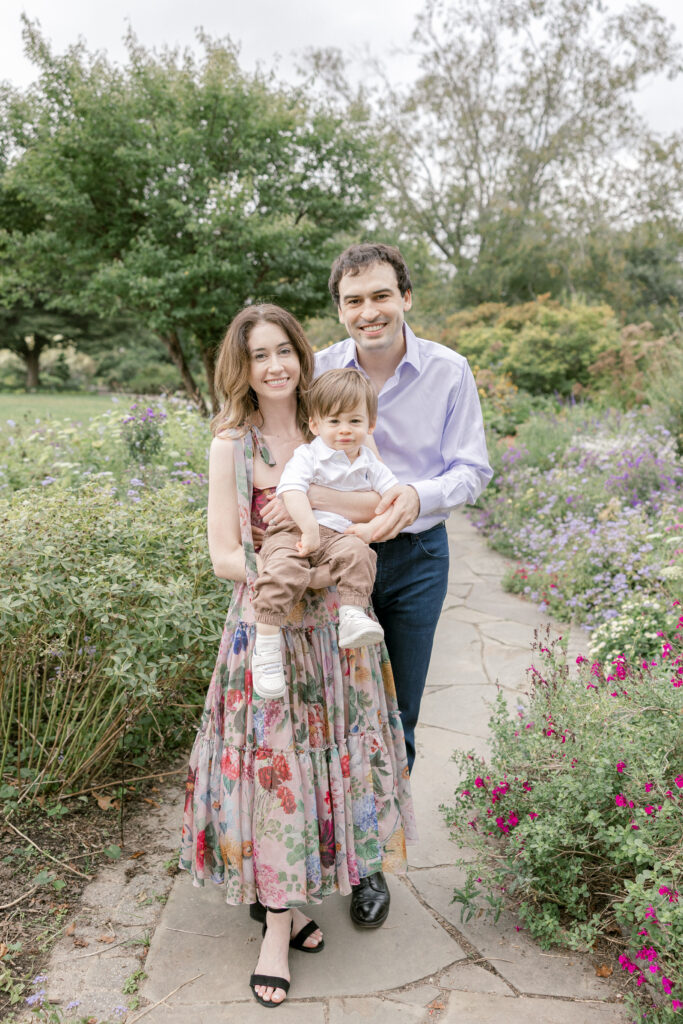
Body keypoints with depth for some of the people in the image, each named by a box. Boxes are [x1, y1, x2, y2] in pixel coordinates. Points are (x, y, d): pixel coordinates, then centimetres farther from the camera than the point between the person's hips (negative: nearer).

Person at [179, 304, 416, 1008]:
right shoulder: (233, 444, -5)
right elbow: (224, 557, -9)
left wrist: (313, 495, -20)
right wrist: (299, 572, -19)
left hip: (338, 622, 3)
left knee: (329, 752, 10)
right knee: (274, 761, 1)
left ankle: (289, 900, 30)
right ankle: (278, 921, 19)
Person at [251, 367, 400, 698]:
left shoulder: (370, 465, 16)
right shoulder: (307, 456, 1)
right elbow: (291, 490, -16)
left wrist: (374, 527, -9)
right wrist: (310, 530, -30)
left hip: (340, 535, 3)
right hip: (294, 530, -3)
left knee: (357, 553, -31)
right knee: (284, 570, -32)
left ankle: (352, 616, -31)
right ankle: (266, 647, -28)